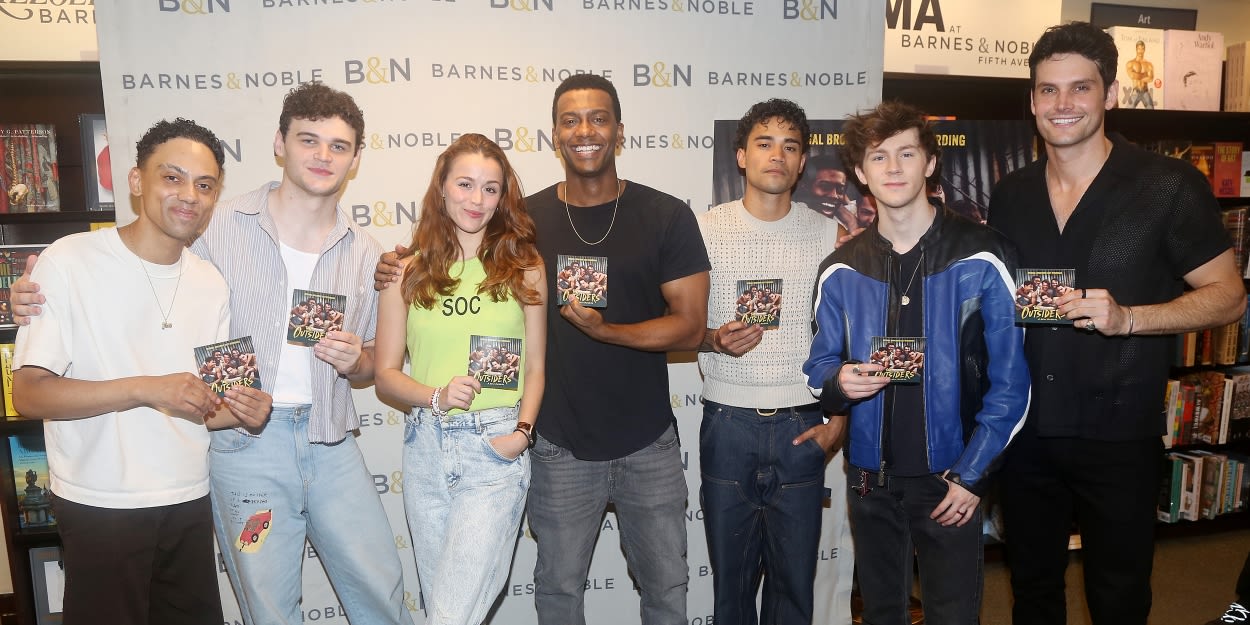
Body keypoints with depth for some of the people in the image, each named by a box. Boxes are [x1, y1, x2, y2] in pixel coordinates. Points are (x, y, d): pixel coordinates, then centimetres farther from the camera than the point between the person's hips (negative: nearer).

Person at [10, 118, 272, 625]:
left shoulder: (210, 283, 7)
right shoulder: (68, 263, -11)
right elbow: (29, 394, -14)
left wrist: (243, 413, -9)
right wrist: (146, 388, -25)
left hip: (190, 504, 5)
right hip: (100, 508, -5)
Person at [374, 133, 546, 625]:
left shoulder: (524, 268, 3)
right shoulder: (409, 272, 4)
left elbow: (535, 366, 5)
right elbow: (386, 374, 4)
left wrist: (523, 430, -10)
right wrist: (436, 396, -14)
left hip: (496, 447, -2)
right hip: (426, 447, 2)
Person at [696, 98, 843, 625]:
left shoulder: (829, 236, 3)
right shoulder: (704, 230, 1)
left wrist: (839, 421, -1)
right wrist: (715, 339, -17)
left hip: (800, 428, 1)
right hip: (728, 424, 0)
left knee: (795, 578, 10)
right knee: (731, 574, 12)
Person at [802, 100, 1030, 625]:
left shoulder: (981, 258, -8)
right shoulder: (840, 270, 1)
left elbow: (1010, 381, -7)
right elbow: (820, 366, 7)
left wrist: (973, 474, -10)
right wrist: (838, 383, -17)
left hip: (950, 479, -3)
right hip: (870, 478, 3)